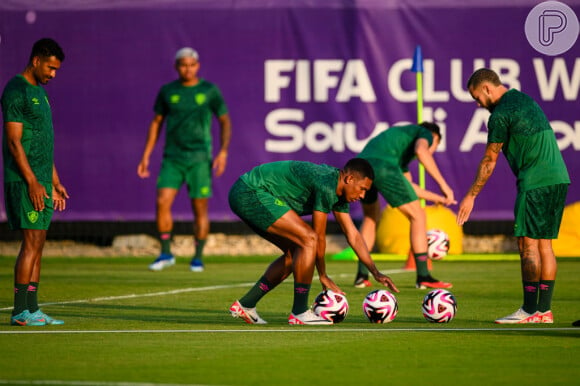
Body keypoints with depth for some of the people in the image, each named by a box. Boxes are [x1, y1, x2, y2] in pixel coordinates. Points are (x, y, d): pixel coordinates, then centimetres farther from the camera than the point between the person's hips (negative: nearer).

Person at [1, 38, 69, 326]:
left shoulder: (39, 92, 19)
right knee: (32, 242, -11)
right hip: (24, 180, -9)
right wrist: (32, 182, -19)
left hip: (42, 181, 9)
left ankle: (32, 309, 9)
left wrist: (55, 183, 22)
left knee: (38, 244, 7)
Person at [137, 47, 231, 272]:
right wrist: (146, 156, 10)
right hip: (172, 158, 2)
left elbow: (225, 121, 5)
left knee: (200, 209, 0)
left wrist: (223, 151, -8)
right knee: (162, 202, -12)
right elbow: (156, 122, 14)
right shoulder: (167, 91, 6)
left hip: (200, 158, -2)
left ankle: (198, 258, 12)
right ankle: (165, 254, -1)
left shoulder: (209, 90, 0)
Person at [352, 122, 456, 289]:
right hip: (383, 166, -8)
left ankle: (361, 275, 26)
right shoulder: (426, 134, 19)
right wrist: (444, 185, -8)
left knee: (371, 218, 31)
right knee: (418, 217, 6)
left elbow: (408, 186, 48)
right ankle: (423, 277, 6)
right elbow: (421, 151, -7)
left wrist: (437, 198, 56)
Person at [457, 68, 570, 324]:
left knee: (528, 244, -6)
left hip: (536, 183, -9)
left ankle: (530, 310, -7)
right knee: (544, 244, 9)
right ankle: (544, 310, 9)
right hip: (559, 179, 9)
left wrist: (471, 196, 5)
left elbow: (489, 161, -4)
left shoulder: (501, 114, -8)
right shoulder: (525, 100, 18)